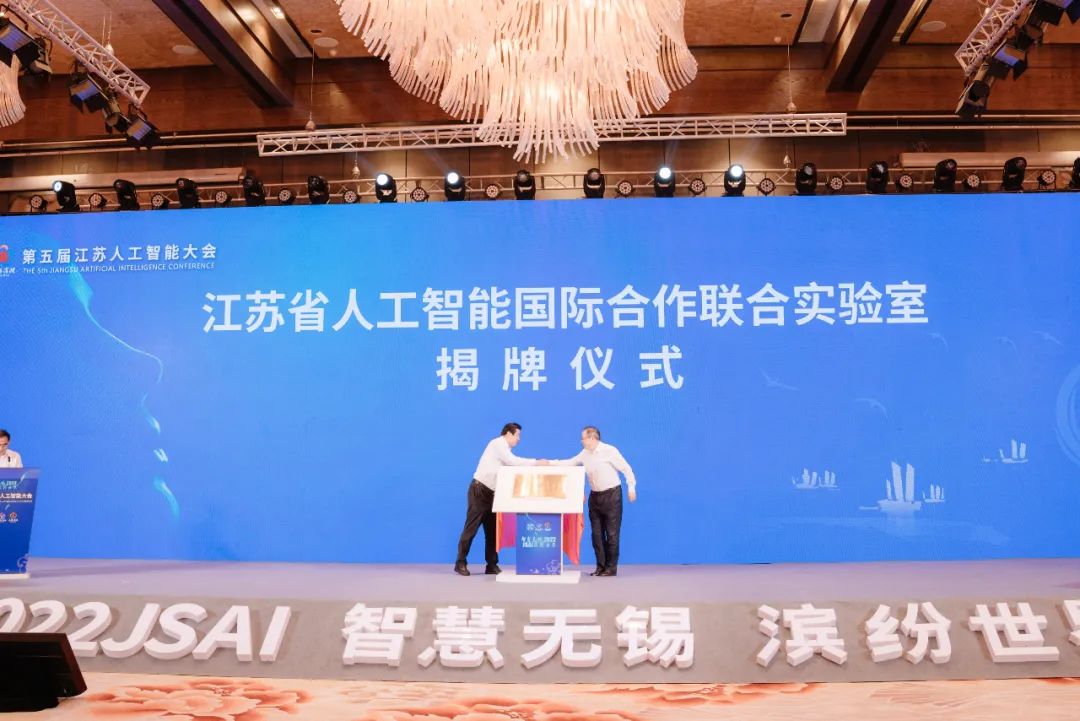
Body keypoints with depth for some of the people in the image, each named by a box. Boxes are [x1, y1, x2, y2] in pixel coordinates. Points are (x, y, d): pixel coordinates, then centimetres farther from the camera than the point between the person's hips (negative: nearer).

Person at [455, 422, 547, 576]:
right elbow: (513, 461, -21)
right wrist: (536, 462, -17)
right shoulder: (498, 443, -11)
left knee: (492, 529, 7)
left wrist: (536, 464, 3)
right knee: (471, 527, -5)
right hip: (479, 490, -9)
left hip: (490, 493, 9)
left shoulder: (505, 449, 15)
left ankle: (492, 565, 11)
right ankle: (461, 563, 3)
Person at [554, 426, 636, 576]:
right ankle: (600, 567, 16)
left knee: (611, 533, -2)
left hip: (611, 495, -6)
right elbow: (570, 462, 12)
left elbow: (626, 469, -11)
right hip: (595, 496, 7)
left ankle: (611, 568, 6)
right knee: (597, 534, 8)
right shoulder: (584, 453, 5)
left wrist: (631, 488, -14)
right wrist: (550, 463, 6)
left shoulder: (609, 451, -14)